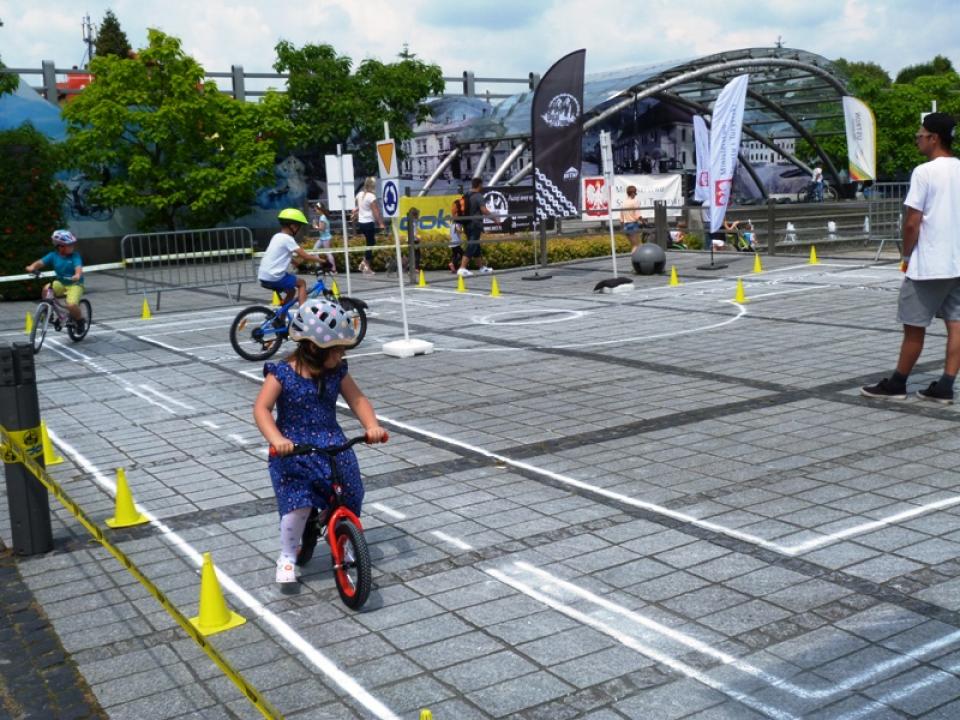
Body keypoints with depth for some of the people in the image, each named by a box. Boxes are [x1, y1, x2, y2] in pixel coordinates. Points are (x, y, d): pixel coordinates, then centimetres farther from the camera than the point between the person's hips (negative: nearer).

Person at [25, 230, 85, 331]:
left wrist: (77, 275, -50)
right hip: (60, 283, 4)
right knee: (46, 289, -26)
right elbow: (41, 262, -10)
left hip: (75, 284, -4)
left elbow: (78, 268, -27)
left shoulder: (75, 256, -12)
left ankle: (80, 320, 7)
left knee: (71, 305, -26)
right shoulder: (53, 255, -2)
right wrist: (32, 267, -31)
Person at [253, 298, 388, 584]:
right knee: (298, 504, -19)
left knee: (349, 499, -1)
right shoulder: (282, 373, -11)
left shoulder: (337, 372, 1)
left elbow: (358, 400, 3)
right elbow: (261, 408, -16)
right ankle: (287, 556, 6)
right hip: (293, 451, -4)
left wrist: (372, 426, -16)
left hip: (332, 446, 4)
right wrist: (275, 438, -33)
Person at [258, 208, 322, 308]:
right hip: (274, 277, -9)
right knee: (301, 283, 6)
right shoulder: (287, 239, -11)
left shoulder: (277, 237, 17)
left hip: (263, 277, 9)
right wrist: (320, 260, -5)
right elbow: (305, 256, -13)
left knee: (291, 290, 25)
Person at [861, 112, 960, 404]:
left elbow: (912, 223, -14)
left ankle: (896, 384, 15)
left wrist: (907, 256, 0)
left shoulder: (924, 172, -12)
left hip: (929, 265, -6)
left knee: (914, 326, 4)